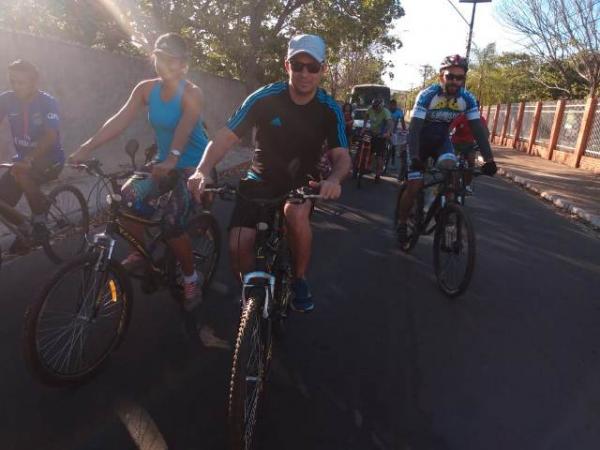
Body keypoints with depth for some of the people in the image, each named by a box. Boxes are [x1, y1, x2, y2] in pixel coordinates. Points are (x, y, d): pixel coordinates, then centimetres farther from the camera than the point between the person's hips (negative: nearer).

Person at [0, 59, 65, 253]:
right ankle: (24, 231, 18)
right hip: (23, 159, 5)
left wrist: (28, 160, -41)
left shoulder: (47, 102, -15)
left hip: (50, 158, -5)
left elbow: (51, 137, -27)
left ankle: (40, 222, -17)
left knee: (21, 174, -35)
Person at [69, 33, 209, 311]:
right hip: (163, 163, 6)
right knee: (127, 196, -15)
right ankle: (139, 253, 9)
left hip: (192, 165, -5)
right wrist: (87, 147, -20)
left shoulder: (191, 93, -13)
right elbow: (120, 120, -9)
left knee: (172, 222, -19)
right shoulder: (146, 89, 0)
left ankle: (191, 280, 3)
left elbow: (185, 126, -31)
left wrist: (173, 157, -49)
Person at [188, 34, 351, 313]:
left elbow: (341, 156, -12)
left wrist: (334, 178, -37)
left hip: (302, 181, 0)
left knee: (296, 213, -36)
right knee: (238, 247, -18)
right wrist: (203, 170, -35)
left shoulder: (330, 109, -10)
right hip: (261, 179, 0)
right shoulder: (264, 98, -14)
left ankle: (299, 280, -8)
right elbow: (226, 137, -16)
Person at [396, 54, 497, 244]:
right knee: (414, 186, -10)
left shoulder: (468, 99, -16)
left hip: (442, 139, 3)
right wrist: (414, 157, -48)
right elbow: (414, 127, -34)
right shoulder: (427, 95, -27)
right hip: (421, 139, -3)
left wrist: (489, 159, -28)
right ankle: (402, 224, 11)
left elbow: (478, 129, -17)